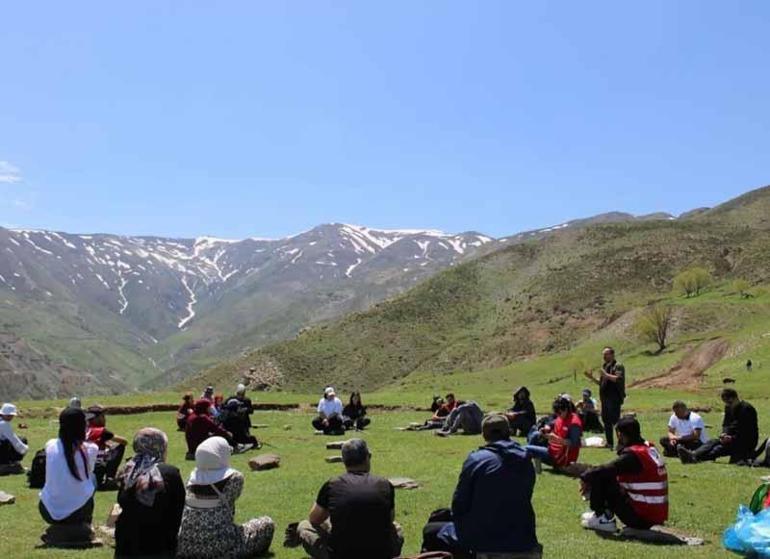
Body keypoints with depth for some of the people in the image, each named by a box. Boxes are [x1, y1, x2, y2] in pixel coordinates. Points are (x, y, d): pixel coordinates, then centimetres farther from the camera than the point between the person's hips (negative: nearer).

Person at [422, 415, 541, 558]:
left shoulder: (476, 459, -9)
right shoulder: (525, 461, 6)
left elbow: (459, 506, -5)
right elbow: (523, 501, 13)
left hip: (485, 547, -4)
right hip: (525, 547, 4)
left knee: (430, 531, 17)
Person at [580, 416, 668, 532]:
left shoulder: (632, 454, -18)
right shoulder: (650, 449, 10)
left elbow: (605, 470, -18)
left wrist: (585, 477, 1)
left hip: (641, 518, -9)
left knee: (600, 478, -5)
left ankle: (601, 519, 4)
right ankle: (606, 514, 17)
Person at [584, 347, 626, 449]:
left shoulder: (618, 366, -6)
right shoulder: (604, 366, 19)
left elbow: (619, 379, -22)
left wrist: (606, 375, -24)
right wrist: (592, 378, 11)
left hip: (614, 398, -9)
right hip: (605, 398, 9)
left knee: (614, 420, -12)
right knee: (606, 420, 12)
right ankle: (609, 443, 21)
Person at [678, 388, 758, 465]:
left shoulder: (746, 408, -16)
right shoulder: (729, 407, 9)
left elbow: (747, 431, -19)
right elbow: (726, 424, 11)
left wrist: (732, 438, -28)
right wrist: (724, 434, -11)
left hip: (747, 443, -7)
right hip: (732, 438, 7)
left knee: (723, 447, -30)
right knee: (714, 442, -18)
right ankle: (693, 454, -43)